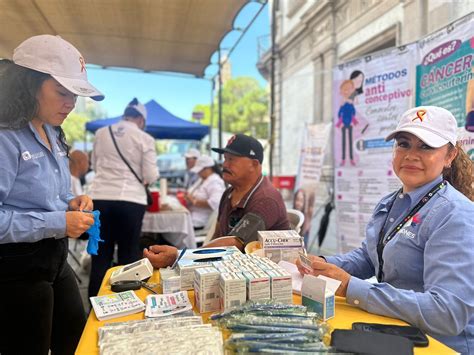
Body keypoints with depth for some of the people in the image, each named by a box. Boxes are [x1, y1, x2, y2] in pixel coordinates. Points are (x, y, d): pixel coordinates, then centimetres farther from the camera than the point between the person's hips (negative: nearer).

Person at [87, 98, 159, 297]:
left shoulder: (101, 133, 9)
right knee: (129, 257, 7)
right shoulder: (145, 138, -2)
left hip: (100, 198, 3)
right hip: (130, 200, -3)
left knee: (100, 257, 9)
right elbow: (151, 177, -3)